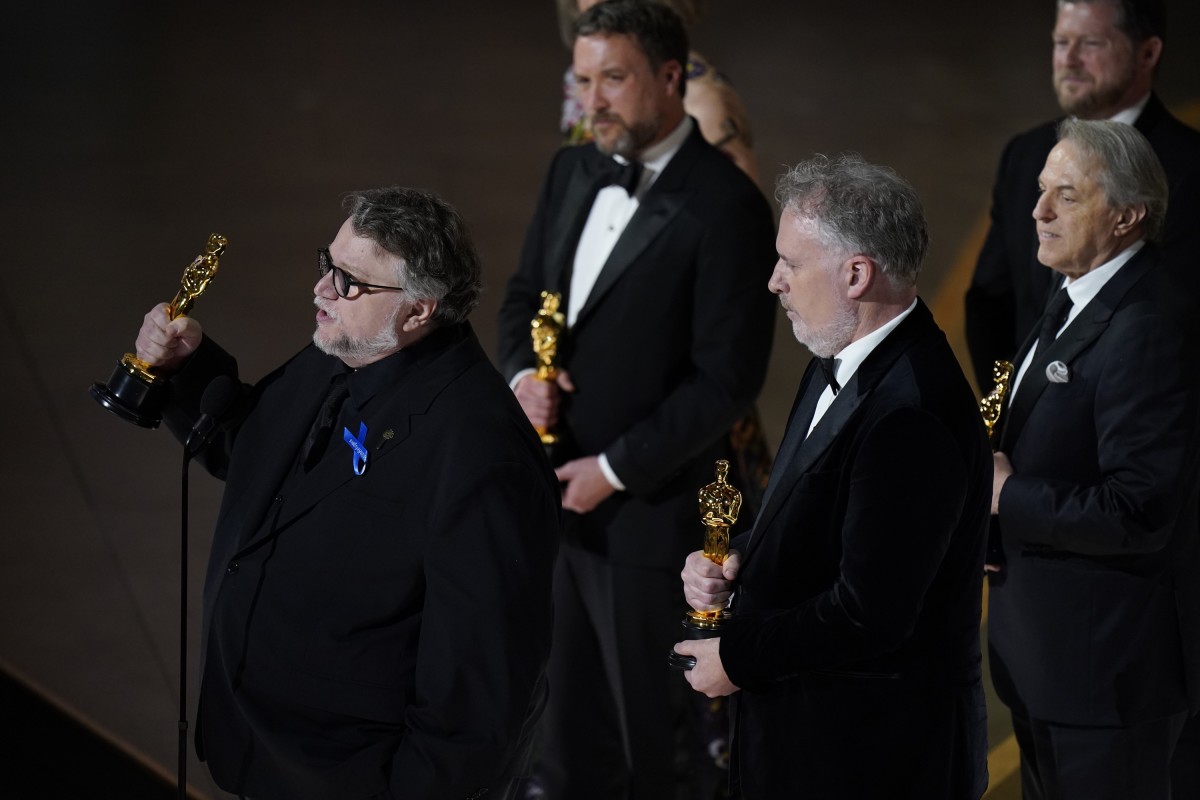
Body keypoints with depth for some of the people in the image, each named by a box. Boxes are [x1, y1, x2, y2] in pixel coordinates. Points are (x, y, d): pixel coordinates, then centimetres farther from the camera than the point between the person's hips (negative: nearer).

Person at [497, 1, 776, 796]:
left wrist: (616, 469, -15)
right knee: (571, 727, 17)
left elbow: (727, 377, -17)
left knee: (652, 736, 7)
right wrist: (523, 373, -4)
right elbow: (527, 293, 18)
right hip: (557, 494, 7)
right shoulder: (574, 172, 7)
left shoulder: (724, 205, -16)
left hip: (647, 512, -7)